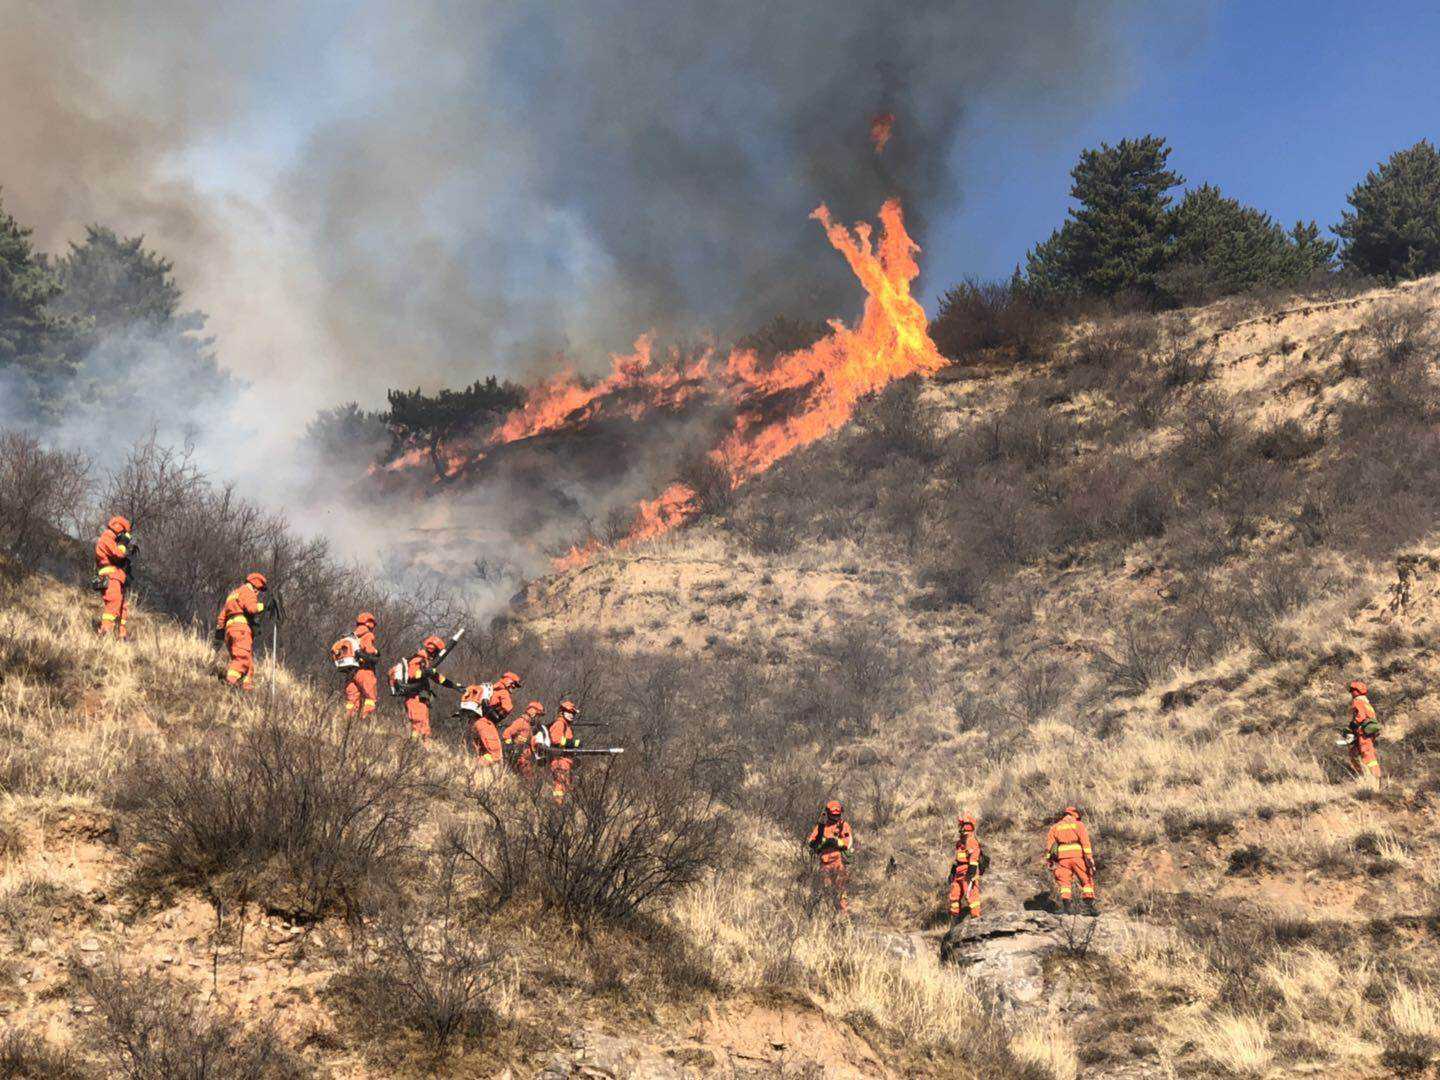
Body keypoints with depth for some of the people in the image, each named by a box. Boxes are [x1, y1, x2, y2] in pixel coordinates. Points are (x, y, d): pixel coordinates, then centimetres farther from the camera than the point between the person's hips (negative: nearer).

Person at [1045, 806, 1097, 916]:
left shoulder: (1055, 827, 16)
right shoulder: (1078, 825, 9)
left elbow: (1049, 845, 8)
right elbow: (1085, 842, -4)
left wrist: (1049, 861, 10)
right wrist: (1089, 858, -8)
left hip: (1063, 857, 2)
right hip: (1078, 856, -2)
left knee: (1065, 883, 6)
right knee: (1087, 881, 7)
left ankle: (1067, 906, -7)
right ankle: (1090, 906, -2)